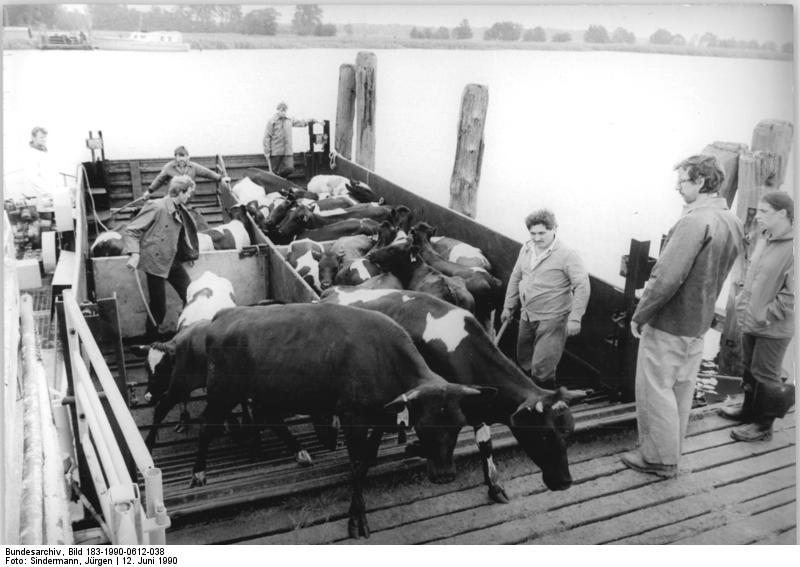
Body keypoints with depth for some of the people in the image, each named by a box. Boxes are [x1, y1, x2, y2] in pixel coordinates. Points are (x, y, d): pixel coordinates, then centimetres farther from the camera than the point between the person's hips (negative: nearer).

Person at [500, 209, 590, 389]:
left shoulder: (567, 254, -15)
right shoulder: (526, 249, 5)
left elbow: (582, 285, -18)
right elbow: (515, 278, 16)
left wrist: (575, 318, -23)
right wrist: (508, 307, 17)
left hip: (552, 320, -7)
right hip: (527, 317, 7)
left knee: (541, 368, -9)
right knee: (523, 365, 18)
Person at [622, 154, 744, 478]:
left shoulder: (695, 221, -23)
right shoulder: (733, 224, 6)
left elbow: (667, 278, -27)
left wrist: (639, 315, -16)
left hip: (668, 324, -9)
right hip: (698, 324, 9)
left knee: (655, 391, 4)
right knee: (682, 390, 18)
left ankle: (659, 459, 15)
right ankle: (670, 452, 32)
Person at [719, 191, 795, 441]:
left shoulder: (792, 248, -22)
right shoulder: (765, 239, 4)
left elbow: (791, 294, -24)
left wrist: (765, 315, -20)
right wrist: (742, 296, 10)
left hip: (773, 328, -8)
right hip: (751, 322, 8)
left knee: (765, 374, 5)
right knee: (749, 368, 21)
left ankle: (763, 425, 21)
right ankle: (749, 410, 40)